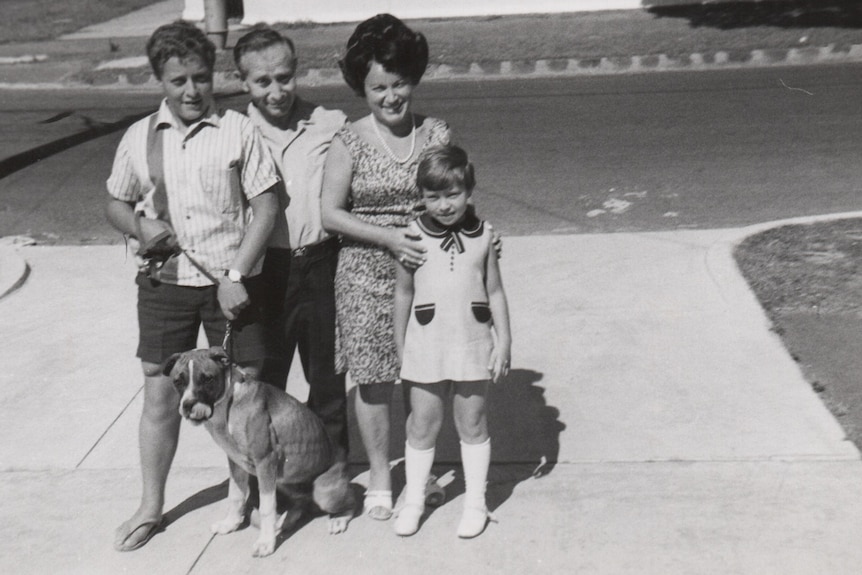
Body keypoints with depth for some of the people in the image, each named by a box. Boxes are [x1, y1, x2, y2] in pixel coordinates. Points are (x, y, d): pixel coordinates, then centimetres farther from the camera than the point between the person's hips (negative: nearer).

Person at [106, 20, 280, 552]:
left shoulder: (239, 131, -4)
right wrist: (140, 227, -8)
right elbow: (116, 204, 16)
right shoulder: (140, 137, 6)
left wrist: (236, 275, -13)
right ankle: (151, 508, 24)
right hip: (165, 284, 2)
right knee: (160, 394, 8)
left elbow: (266, 206, -6)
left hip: (231, 284, -2)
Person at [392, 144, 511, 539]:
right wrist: (399, 347, 6)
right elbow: (403, 293, 3)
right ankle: (413, 500, 24)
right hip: (425, 346, 0)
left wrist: (503, 340, 2)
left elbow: (495, 292, 5)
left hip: (473, 344, 1)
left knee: (472, 424, 10)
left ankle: (475, 502, 23)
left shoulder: (483, 235, 0)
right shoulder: (413, 236, -4)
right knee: (422, 425, 8)